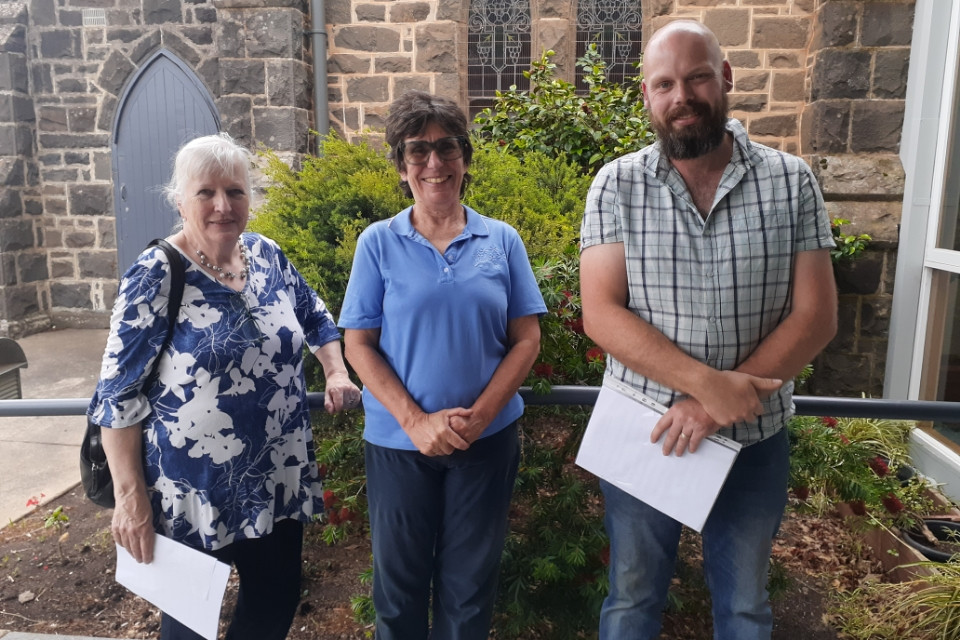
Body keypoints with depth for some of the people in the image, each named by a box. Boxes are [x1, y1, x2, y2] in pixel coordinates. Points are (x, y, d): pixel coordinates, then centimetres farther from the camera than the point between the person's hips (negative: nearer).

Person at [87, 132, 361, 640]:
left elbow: (314, 317, 17)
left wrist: (337, 374, 2)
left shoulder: (268, 256, 1)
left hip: (278, 481, 5)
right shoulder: (155, 275, -14)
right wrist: (130, 498, -15)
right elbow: (118, 394, -13)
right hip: (192, 493, -4)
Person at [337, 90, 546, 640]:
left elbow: (526, 339, -1)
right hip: (399, 441, 0)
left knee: (470, 584, 16)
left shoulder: (502, 240, 0)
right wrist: (417, 421, -14)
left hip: (488, 439, 1)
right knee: (399, 580, 16)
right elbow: (358, 346, -4)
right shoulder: (378, 243, -3)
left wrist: (480, 415, -13)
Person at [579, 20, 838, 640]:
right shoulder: (617, 185, -7)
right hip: (642, 432, 0)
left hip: (755, 436, 1)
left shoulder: (791, 181, -4)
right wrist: (708, 382, -24)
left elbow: (815, 317, -8)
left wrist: (717, 404, -18)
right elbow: (602, 314, -14)